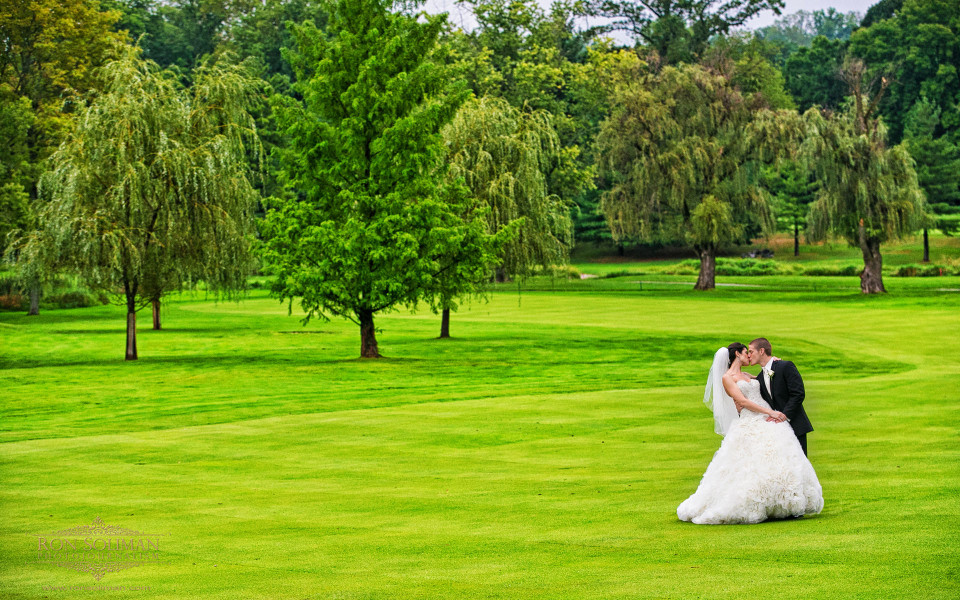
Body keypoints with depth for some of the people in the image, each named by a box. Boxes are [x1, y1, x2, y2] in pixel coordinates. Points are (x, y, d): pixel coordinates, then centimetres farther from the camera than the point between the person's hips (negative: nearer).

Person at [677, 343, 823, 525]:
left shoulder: (746, 376, 21)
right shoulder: (727, 378, 0)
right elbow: (743, 402, -10)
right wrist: (770, 412, -13)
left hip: (768, 422, 7)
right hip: (749, 424, -7)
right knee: (752, 468, -13)